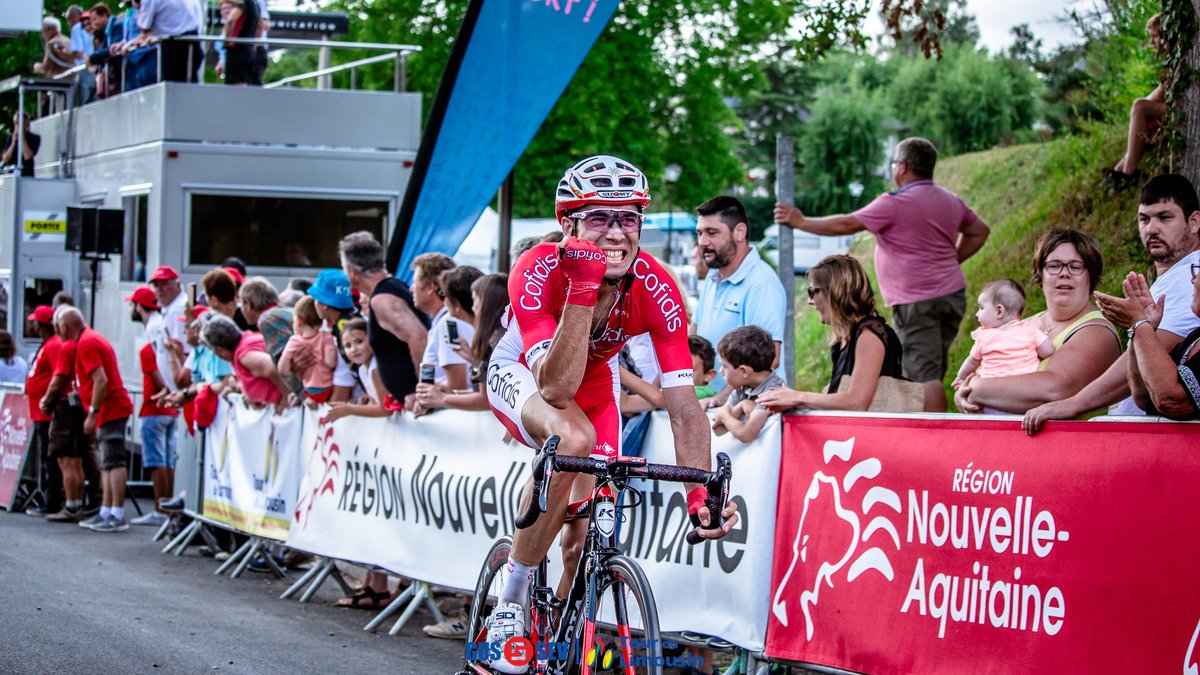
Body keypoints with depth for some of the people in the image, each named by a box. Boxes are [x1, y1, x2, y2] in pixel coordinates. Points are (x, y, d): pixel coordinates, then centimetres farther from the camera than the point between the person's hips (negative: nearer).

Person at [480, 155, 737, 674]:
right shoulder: (539, 271, -37)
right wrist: (583, 288, -53)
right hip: (520, 373, -4)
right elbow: (555, 389, -46)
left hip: (594, 380, 4)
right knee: (575, 438, -37)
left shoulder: (655, 289, -29)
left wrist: (701, 496, -38)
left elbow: (683, 404, -28)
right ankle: (509, 608, -26)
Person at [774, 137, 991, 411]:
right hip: (953, 295, 8)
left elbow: (846, 225, -10)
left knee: (924, 376, -11)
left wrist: (801, 222, 0)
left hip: (917, 302, -8)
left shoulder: (895, 203, -12)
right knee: (933, 375, 12)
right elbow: (980, 231, 27)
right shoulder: (950, 201, 13)